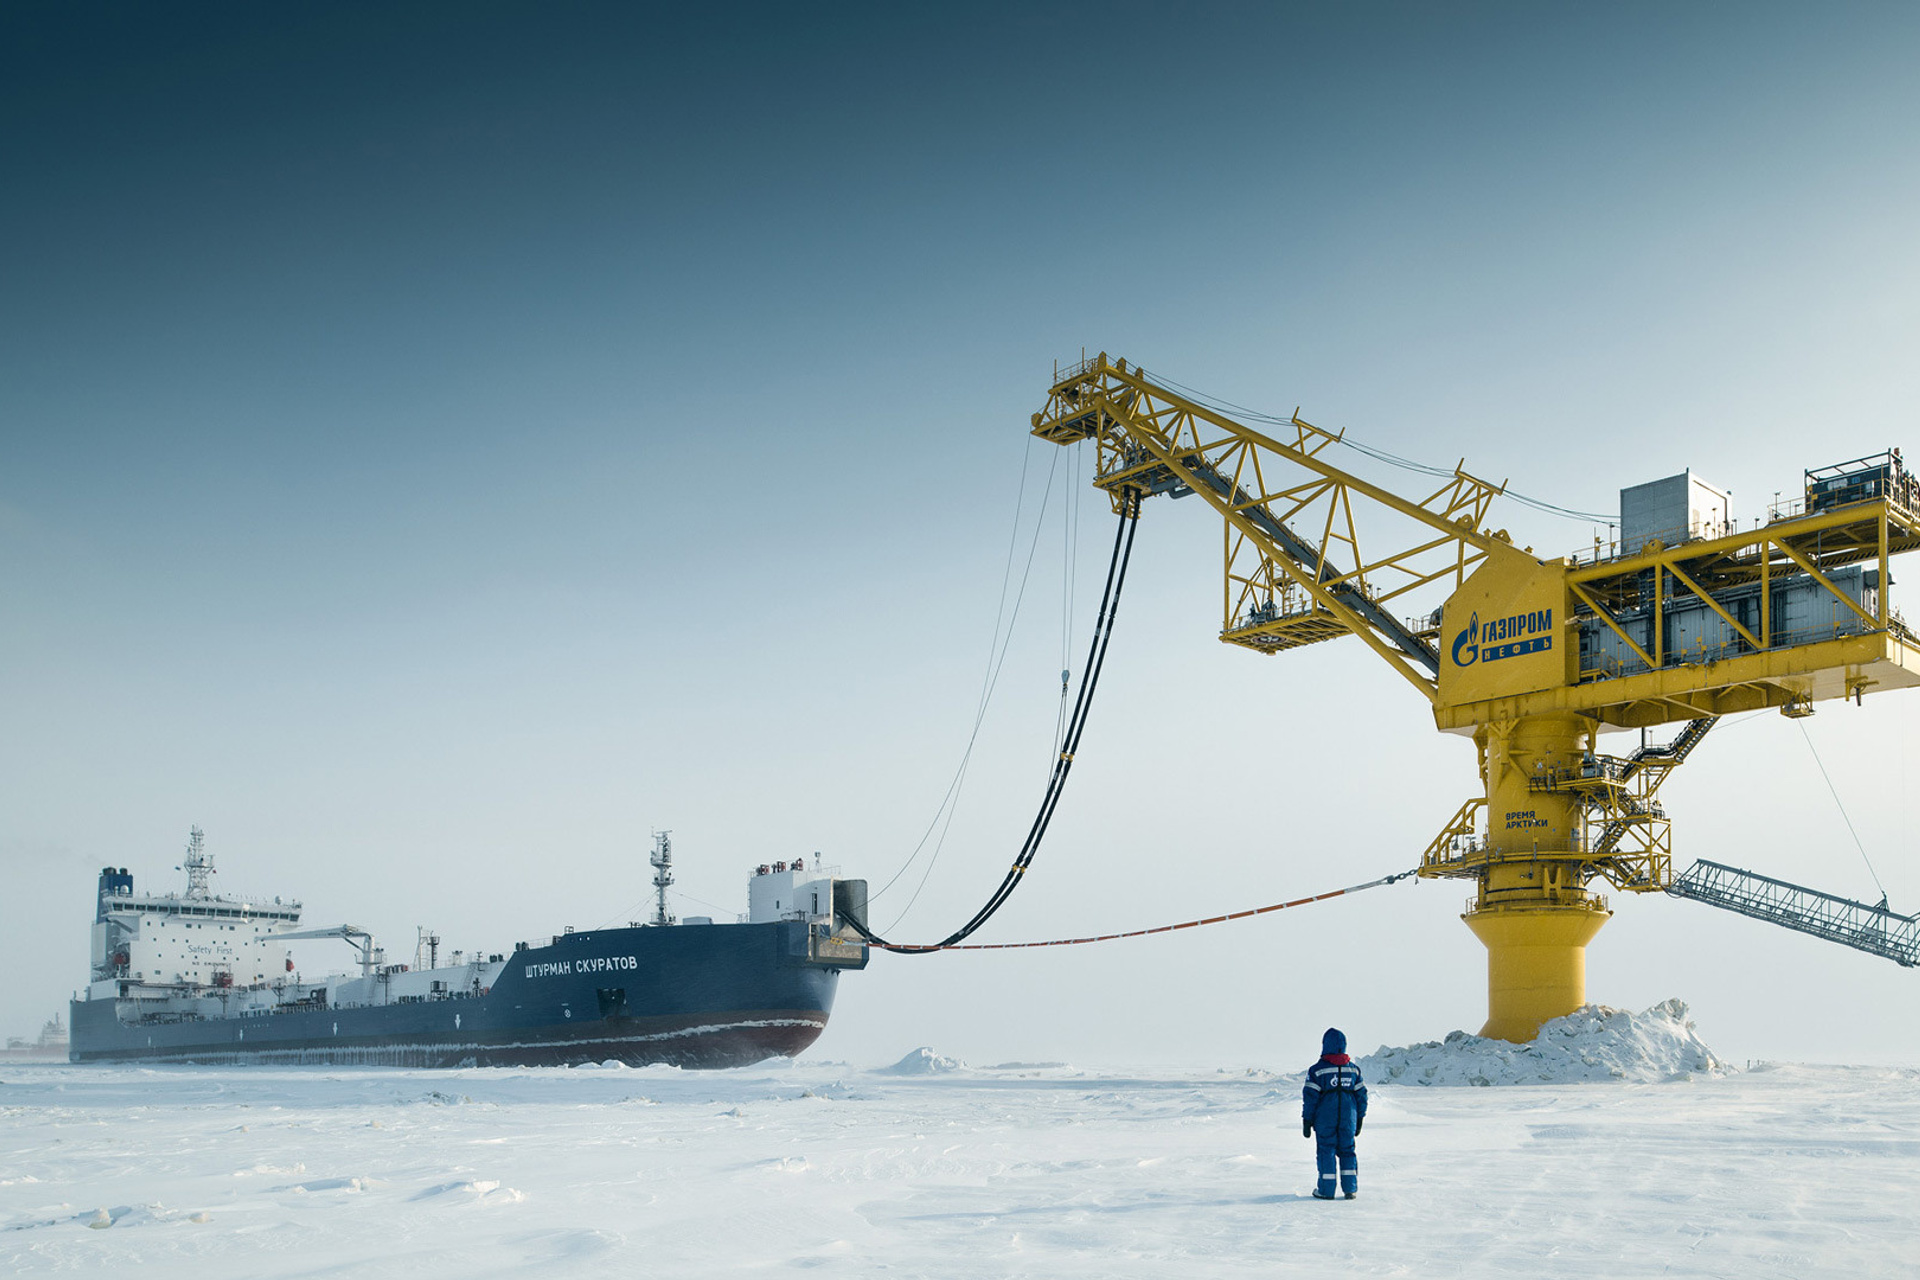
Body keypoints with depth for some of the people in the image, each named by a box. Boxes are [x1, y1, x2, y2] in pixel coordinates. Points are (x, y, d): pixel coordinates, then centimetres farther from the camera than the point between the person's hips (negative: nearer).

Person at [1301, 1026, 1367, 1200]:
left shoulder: (1317, 1069, -7)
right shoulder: (1353, 1069, 6)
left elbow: (1310, 1096, -8)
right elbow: (1361, 1094, 10)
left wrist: (1307, 1120, -2)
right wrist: (1360, 1119, 18)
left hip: (1325, 1117, -3)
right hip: (1348, 1118, 3)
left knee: (1326, 1151, 3)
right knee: (1347, 1150, 12)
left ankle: (1326, 1190, 4)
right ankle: (1350, 1189, 10)